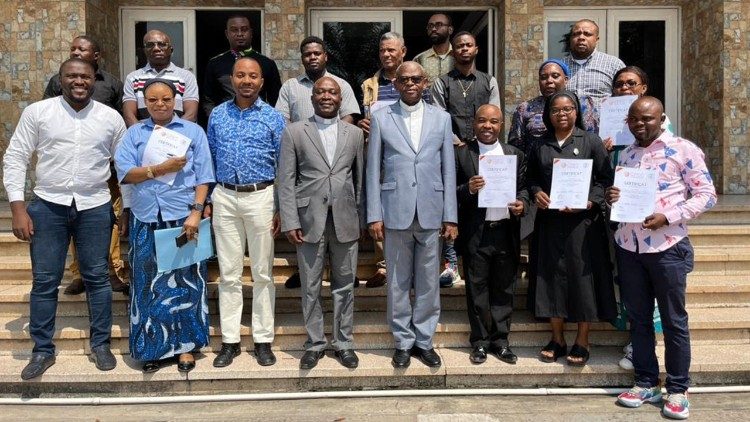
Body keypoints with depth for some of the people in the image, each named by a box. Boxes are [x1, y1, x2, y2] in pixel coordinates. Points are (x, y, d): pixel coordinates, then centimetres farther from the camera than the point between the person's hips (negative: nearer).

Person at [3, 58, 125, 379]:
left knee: (97, 277, 8)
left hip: (95, 207, 0)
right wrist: (18, 208, -7)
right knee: (44, 280, 6)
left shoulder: (111, 117, 2)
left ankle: (101, 344, 22)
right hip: (48, 206, 0)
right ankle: (42, 350, 20)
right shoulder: (37, 112, -1)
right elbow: (15, 158, 0)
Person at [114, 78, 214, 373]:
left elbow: (203, 178, 0)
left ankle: (185, 345, 14)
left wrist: (196, 212, -11)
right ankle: (154, 347, 17)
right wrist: (160, 169, -14)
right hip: (146, 219, 2)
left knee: (185, 281, 3)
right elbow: (125, 173, -3)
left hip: (183, 217, -2)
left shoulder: (193, 131, 7)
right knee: (149, 283, 6)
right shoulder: (134, 134, 11)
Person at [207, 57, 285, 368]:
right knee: (229, 273, 6)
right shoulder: (218, 115, 9)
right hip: (225, 198, 2)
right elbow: (210, 159, 12)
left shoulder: (273, 117, 1)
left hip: (260, 197, -2)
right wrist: (207, 200, 6)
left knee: (262, 273, 5)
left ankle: (263, 340, 15)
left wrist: (281, 209, -4)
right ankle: (230, 341, 15)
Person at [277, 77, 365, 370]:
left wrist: (361, 219, 7)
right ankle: (315, 344, 21)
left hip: (345, 221, 1)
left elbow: (360, 179, 10)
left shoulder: (355, 134, 9)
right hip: (309, 221, -1)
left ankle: (344, 343, 22)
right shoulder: (294, 133, 3)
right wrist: (290, 222, -7)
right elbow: (285, 181, 0)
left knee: (344, 286, 9)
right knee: (310, 288, 7)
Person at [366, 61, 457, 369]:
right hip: (395, 212, -1)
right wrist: (374, 215, -3)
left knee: (428, 283, 8)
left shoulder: (441, 118, 8)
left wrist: (450, 217, 1)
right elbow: (373, 170, 3)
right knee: (398, 282, 7)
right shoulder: (381, 118, 4)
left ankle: (424, 341, 22)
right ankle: (403, 342, 21)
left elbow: (449, 170, 6)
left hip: (431, 213, 1)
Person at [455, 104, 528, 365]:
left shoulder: (516, 155, 10)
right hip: (475, 234, -2)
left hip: (506, 232, 2)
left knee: (503, 289, 10)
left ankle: (500, 340, 21)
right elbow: (451, 192, -1)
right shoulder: (461, 154, 1)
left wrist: (522, 203, -9)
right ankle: (480, 341, 17)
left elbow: (523, 188, 12)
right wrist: (468, 189, -20)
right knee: (477, 289, 6)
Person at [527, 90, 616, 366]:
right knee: (552, 277, 6)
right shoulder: (541, 146, 11)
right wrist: (536, 193, -4)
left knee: (582, 277, 0)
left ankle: (582, 342, 14)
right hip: (549, 221, 3)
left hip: (582, 220, -3)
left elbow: (606, 179, -1)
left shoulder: (591, 142, 2)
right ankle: (557, 340, 19)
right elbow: (532, 178, 17)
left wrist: (588, 202, -15)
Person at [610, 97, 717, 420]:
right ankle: (646, 383, 24)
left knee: (674, 320, 5)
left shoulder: (683, 150, -4)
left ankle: (678, 390, 17)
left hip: (667, 246, -5)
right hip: (628, 247, 5)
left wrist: (667, 217, -19)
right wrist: (611, 197, -2)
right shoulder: (625, 155, 12)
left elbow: (706, 195, -7)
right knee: (638, 318, 12)